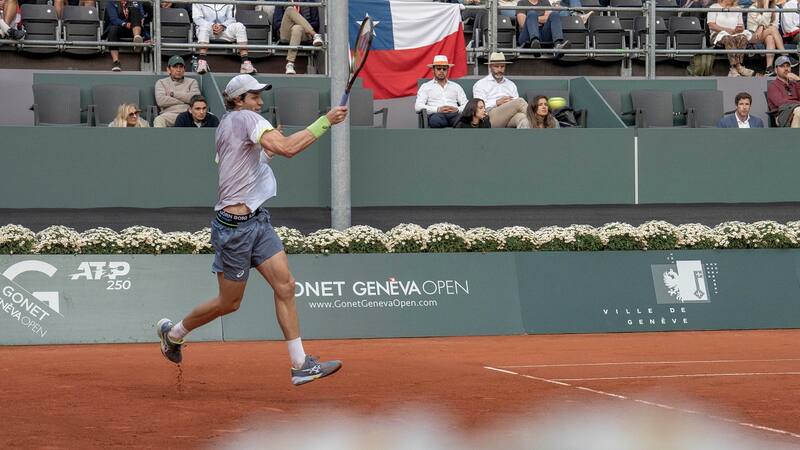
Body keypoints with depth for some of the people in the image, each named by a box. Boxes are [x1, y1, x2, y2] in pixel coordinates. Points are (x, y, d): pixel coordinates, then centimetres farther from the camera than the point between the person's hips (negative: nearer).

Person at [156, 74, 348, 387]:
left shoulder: (226, 125, 14)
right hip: (234, 226, -9)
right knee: (229, 303, 5)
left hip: (256, 220, 9)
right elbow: (287, 148, -27)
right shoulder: (244, 118, -14)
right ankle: (172, 332, 28)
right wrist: (325, 122, -24)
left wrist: (265, 151, 24)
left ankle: (300, 365, -5)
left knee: (285, 285, -2)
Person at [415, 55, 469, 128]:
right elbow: (418, 107, 4)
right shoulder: (426, 86, 18)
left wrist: (457, 109, -8)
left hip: (454, 115, 2)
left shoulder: (456, 86, 27)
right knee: (435, 120, -42)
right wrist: (437, 109, -11)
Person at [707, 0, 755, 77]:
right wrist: (726, 30, -14)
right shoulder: (714, 7, 11)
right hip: (718, 35, -3)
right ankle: (738, 67, -45)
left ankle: (734, 68, -40)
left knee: (742, 37, -32)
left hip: (735, 35, 3)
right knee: (729, 39, -38)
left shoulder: (737, 9, 24)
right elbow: (711, 25, -3)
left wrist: (737, 30, -10)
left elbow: (742, 27, 16)